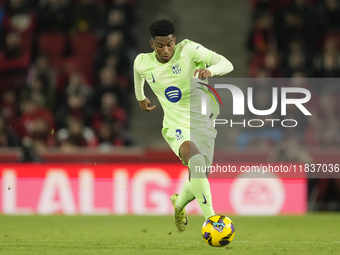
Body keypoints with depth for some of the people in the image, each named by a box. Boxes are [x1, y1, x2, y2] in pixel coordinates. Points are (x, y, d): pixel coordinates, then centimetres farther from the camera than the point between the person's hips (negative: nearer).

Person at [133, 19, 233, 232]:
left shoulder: (188, 50, -14)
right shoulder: (143, 63, -4)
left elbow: (227, 64, -22)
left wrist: (210, 70, -43)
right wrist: (140, 96, 38)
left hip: (203, 123, 1)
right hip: (176, 126, -1)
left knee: (197, 182, 7)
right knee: (196, 161, -33)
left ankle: (179, 203, 45)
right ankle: (211, 219, -37)